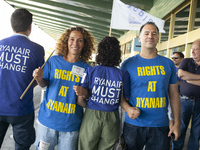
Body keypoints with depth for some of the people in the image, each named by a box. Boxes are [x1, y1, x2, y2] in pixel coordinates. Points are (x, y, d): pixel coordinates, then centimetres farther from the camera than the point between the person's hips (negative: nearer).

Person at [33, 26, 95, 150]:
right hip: (47, 119, 1)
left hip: (71, 124, -1)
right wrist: (40, 79, -14)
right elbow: (45, 84, 8)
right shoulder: (54, 60, -2)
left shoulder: (86, 68, -5)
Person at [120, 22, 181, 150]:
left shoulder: (168, 64, 4)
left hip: (161, 125, 2)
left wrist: (177, 123, 3)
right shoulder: (128, 64, -2)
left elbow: (174, 95, 7)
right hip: (133, 125, -1)